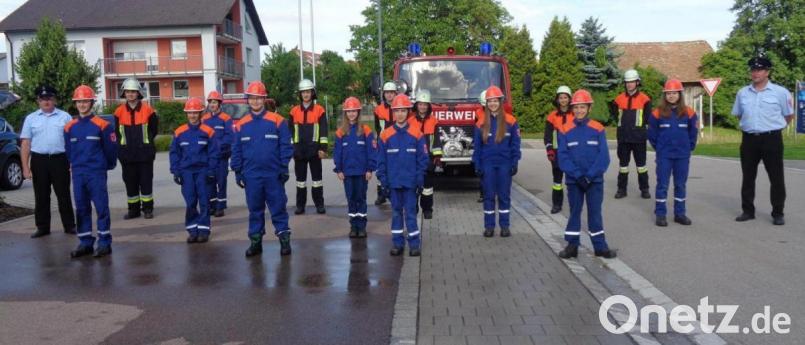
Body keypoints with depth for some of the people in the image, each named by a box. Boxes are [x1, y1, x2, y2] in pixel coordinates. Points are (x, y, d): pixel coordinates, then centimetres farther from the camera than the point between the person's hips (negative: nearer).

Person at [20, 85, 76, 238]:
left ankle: (69, 225, 10)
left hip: (59, 159, -2)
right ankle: (42, 227, 16)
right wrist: (25, 167, -1)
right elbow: (25, 144, 6)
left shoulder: (65, 117, 5)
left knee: (63, 195, 3)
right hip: (39, 161, 2)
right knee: (41, 196, 7)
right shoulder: (31, 118, 8)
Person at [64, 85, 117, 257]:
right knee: (81, 209, 9)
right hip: (77, 173, 5)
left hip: (97, 173, -5)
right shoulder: (70, 127, 7)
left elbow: (111, 148, -2)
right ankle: (85, 243, 18)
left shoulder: (102, 125, -7)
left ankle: (104, 242, 3)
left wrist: (107, 165, 8)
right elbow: (68, 150, 18)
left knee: (101, 207, -3)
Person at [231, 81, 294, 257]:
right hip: (251, 176, 3)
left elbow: (285, 146, -3)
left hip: (273, 174, -3)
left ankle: (284, 239, 12)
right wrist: (237, 171, 6)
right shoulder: (241, 124, 5)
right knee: (255, 209, 11)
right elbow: (236, 150, 9)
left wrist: (284, 167, -5)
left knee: (278, 208, 3)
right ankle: (255, 241, 20)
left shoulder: (277, 121, -4)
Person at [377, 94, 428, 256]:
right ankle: (397, 243, 18)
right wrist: (383, 180, -1)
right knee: (396, 212, 10)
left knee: (410, 212, 1)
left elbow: (422, 159, 0)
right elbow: (381, 161, 4)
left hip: (410, 182, -2)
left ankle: (414, 244, 9)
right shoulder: (386, 135, 1)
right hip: (393, 181, 2)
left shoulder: (416, 134, -1)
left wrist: (420, 180, -5)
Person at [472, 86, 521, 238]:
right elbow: (477, 146, 6)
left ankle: (505, 225, 15)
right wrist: (477, 165, 1)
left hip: (504, 164, -1)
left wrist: (514, 164, -4)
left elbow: (515, 144, 1)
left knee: (504, 195, 5)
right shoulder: (482, 123, 3)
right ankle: (489, 226, 13)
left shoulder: (510, 121, -2)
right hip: (487, 164, 1)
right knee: (489, 195, 6)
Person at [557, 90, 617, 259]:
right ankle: (572, 245, 19)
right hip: (573, 180, 0)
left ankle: (600, 246, 17)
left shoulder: (598, 129, -3)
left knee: (595, 212, 7)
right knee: (574, 212, 10)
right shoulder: (565, 130, -3)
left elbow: (603, 156, -6)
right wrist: (578, 175, -14)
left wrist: (590, 176, -14)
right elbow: (562, 156, -6)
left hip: (595, 180, 0)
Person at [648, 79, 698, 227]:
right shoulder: (658, 113, -4)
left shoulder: (688, 113, 0)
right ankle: (660, 214, 7)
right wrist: (658, 147, 6)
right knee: (662, 185, 1)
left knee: (680, 185, 9)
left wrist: (689, 147, 8)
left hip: (683, 156, 2)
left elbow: (693, 132, 10)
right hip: (664, 156, -2)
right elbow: (652, 133, 4)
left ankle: (680, 214, 18)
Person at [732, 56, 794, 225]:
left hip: (771, 139, -3)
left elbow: (789, 116, 4)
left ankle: (778, 213, 10)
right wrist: (750, 126, 13)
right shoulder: (742, 93, 7)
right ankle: (748, 211, 19)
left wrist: (774, 127, 7)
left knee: (777, 178, 1)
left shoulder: (780, 92, -4)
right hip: (749, 139, 3)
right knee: (748, 177, 9)